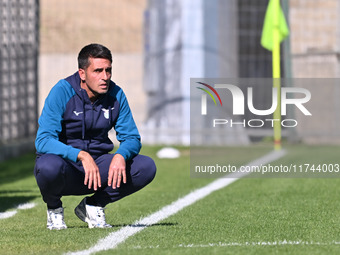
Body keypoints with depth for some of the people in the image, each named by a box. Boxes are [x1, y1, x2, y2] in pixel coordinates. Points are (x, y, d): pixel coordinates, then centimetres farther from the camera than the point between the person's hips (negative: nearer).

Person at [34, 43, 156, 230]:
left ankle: (93, 205, 4)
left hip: (98, 165, 4)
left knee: (147, 167, -16)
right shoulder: (62, 92, -17)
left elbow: (132, 138, 0)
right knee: (49, 166, -40)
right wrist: (81, 155, -39)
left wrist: (121, 155, -25)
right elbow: (43, 140, -25)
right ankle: (54, 208, -4)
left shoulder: (116, 94, -3)